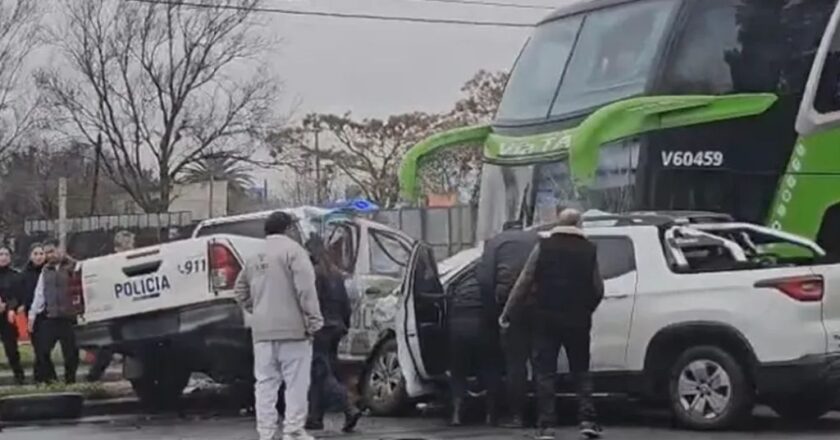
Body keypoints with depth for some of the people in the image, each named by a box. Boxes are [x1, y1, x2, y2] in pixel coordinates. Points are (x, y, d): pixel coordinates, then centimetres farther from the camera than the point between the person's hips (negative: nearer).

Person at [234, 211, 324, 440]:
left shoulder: (255, 258, 16)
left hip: (262, 329, 6)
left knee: (265, 383, 9)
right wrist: (314, 320, -11)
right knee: (296, 382, -1)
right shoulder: (292, 250, -6)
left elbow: (241, 292, 22)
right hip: (291, 327, -6)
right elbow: (305, 288, -14)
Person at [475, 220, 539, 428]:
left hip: (513, 303, -2)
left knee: (515, 362, 3)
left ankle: (517, 415, 2)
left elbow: (484, 279, -1)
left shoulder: (496, 242, 11)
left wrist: (493, 310, 5)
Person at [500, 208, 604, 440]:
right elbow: (598, 289, 4)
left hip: (547, 319, -1)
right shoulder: (589, 250, 3)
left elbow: (524, 282, -2)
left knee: (545, 372, 4)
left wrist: (507, 312, 4)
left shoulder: (544, 246, -1)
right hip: (578, 320, 1)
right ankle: (587, 419, 1)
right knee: (581, 371, 13)